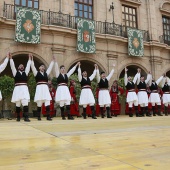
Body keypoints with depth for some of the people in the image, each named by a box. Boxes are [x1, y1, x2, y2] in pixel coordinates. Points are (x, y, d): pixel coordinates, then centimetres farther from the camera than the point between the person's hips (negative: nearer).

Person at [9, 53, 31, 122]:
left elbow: (28, 66, 17)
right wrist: (11, 58, 2)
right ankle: (18, 117, 12)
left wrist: (30, 58, 17)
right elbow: (12, 65, 7)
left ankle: (26, 117, -12)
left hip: (24, 89, 1)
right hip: (17, 89, -1)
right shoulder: (15, 72, 13)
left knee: (25, 103, -9)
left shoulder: (25, 72, 18)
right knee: (17, 104, 4)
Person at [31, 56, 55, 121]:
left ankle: (48, 116, -3)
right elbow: (33, 67, 2)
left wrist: (53, 61, 27)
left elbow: (50, 67, 25)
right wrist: (32, 60, -2)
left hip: (45, 88, 3)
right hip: (39, 88, -3)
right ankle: (39, 117, 7)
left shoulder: (46, 73, 19)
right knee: (39, 104, -1)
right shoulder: (36, 73, 9)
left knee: (47, 103, -5)